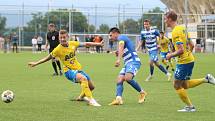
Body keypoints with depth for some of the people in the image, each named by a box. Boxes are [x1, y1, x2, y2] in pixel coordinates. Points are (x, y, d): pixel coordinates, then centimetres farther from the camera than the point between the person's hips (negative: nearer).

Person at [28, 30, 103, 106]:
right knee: (83, 78, -36)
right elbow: (48, 57, -1)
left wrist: (98, 44, 9)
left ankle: (81, 97, 42)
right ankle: (91, 100, -36)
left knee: (91, 87, 12)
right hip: (69, 71, -6)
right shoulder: (58, 49, -13)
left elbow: (85, 44, 8)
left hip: (78, 69, 6)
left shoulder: (73, 44, -2)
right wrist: (36, 63, -3)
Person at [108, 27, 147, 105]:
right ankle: (118, 98, -26)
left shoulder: (121, 37, -2)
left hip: (133, 61, -10)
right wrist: (118, 54, 20)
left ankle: (142, 92, -10)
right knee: (119, 80, -8)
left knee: (127, 78, -29)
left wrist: (118, 59, -38)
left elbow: (121, 48, -23)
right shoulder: (122, 39, 27)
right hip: (127, 63, 10)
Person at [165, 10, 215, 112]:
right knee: (185, 85, 18)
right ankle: (206, 79, 9)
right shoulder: (182, 28, 11)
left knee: (177, 85, 2)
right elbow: (191, 45, 17)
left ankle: (189, 106, 6)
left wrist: (171, 55, -10)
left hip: (183, 62, -9)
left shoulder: (175, 32, -18)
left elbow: (181, 50, -24)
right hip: (190, 60, 9)